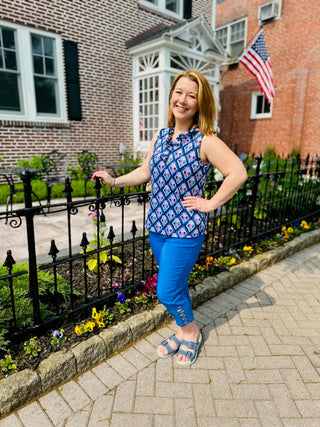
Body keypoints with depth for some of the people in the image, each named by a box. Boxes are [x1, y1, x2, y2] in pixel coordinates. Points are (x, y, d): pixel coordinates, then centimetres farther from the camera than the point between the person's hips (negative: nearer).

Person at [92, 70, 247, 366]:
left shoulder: (205, 141, -14)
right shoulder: (160, 137, 7)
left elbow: (238, 173, -19)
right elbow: (146, 171, 16)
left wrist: (211, 203, -16)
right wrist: (114, 181, 11)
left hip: (185, 230, -6)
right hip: (157, 226, 6)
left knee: (167, 291, 2)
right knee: (176, 285, 20)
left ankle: (191, 330, 33)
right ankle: (183, 331, 44)